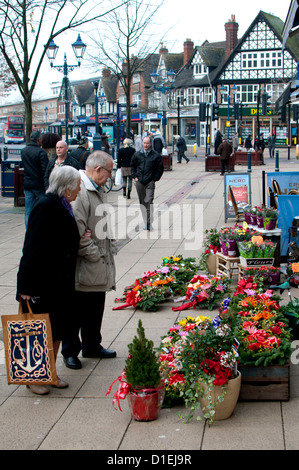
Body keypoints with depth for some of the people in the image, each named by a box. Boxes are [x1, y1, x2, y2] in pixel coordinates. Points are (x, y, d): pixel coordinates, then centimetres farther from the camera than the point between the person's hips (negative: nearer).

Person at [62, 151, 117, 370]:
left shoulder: (98, 190, 14)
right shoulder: (78, 191, -20)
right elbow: (76, 231, -24)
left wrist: (111, 245, 13)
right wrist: (93, 253, -17)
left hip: (99, 265, 10)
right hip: (83, 269, -9)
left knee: (96, 308, 19)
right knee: (77, 310, 4)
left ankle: (92, 346, 33)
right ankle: (70, 351, 18)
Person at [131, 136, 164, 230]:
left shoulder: (156, 155, 0)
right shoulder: (137, 154, 9)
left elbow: (160, 168, 4)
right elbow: (132, 166, 19)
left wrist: (155, 179, -2)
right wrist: (134, 176, 7)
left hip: (150, 182, -4)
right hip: (139, 182, 4)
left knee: (148, 201, -13)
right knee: (142, 202, 9)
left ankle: (149, 222, -11)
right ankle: (145, 219, 20)